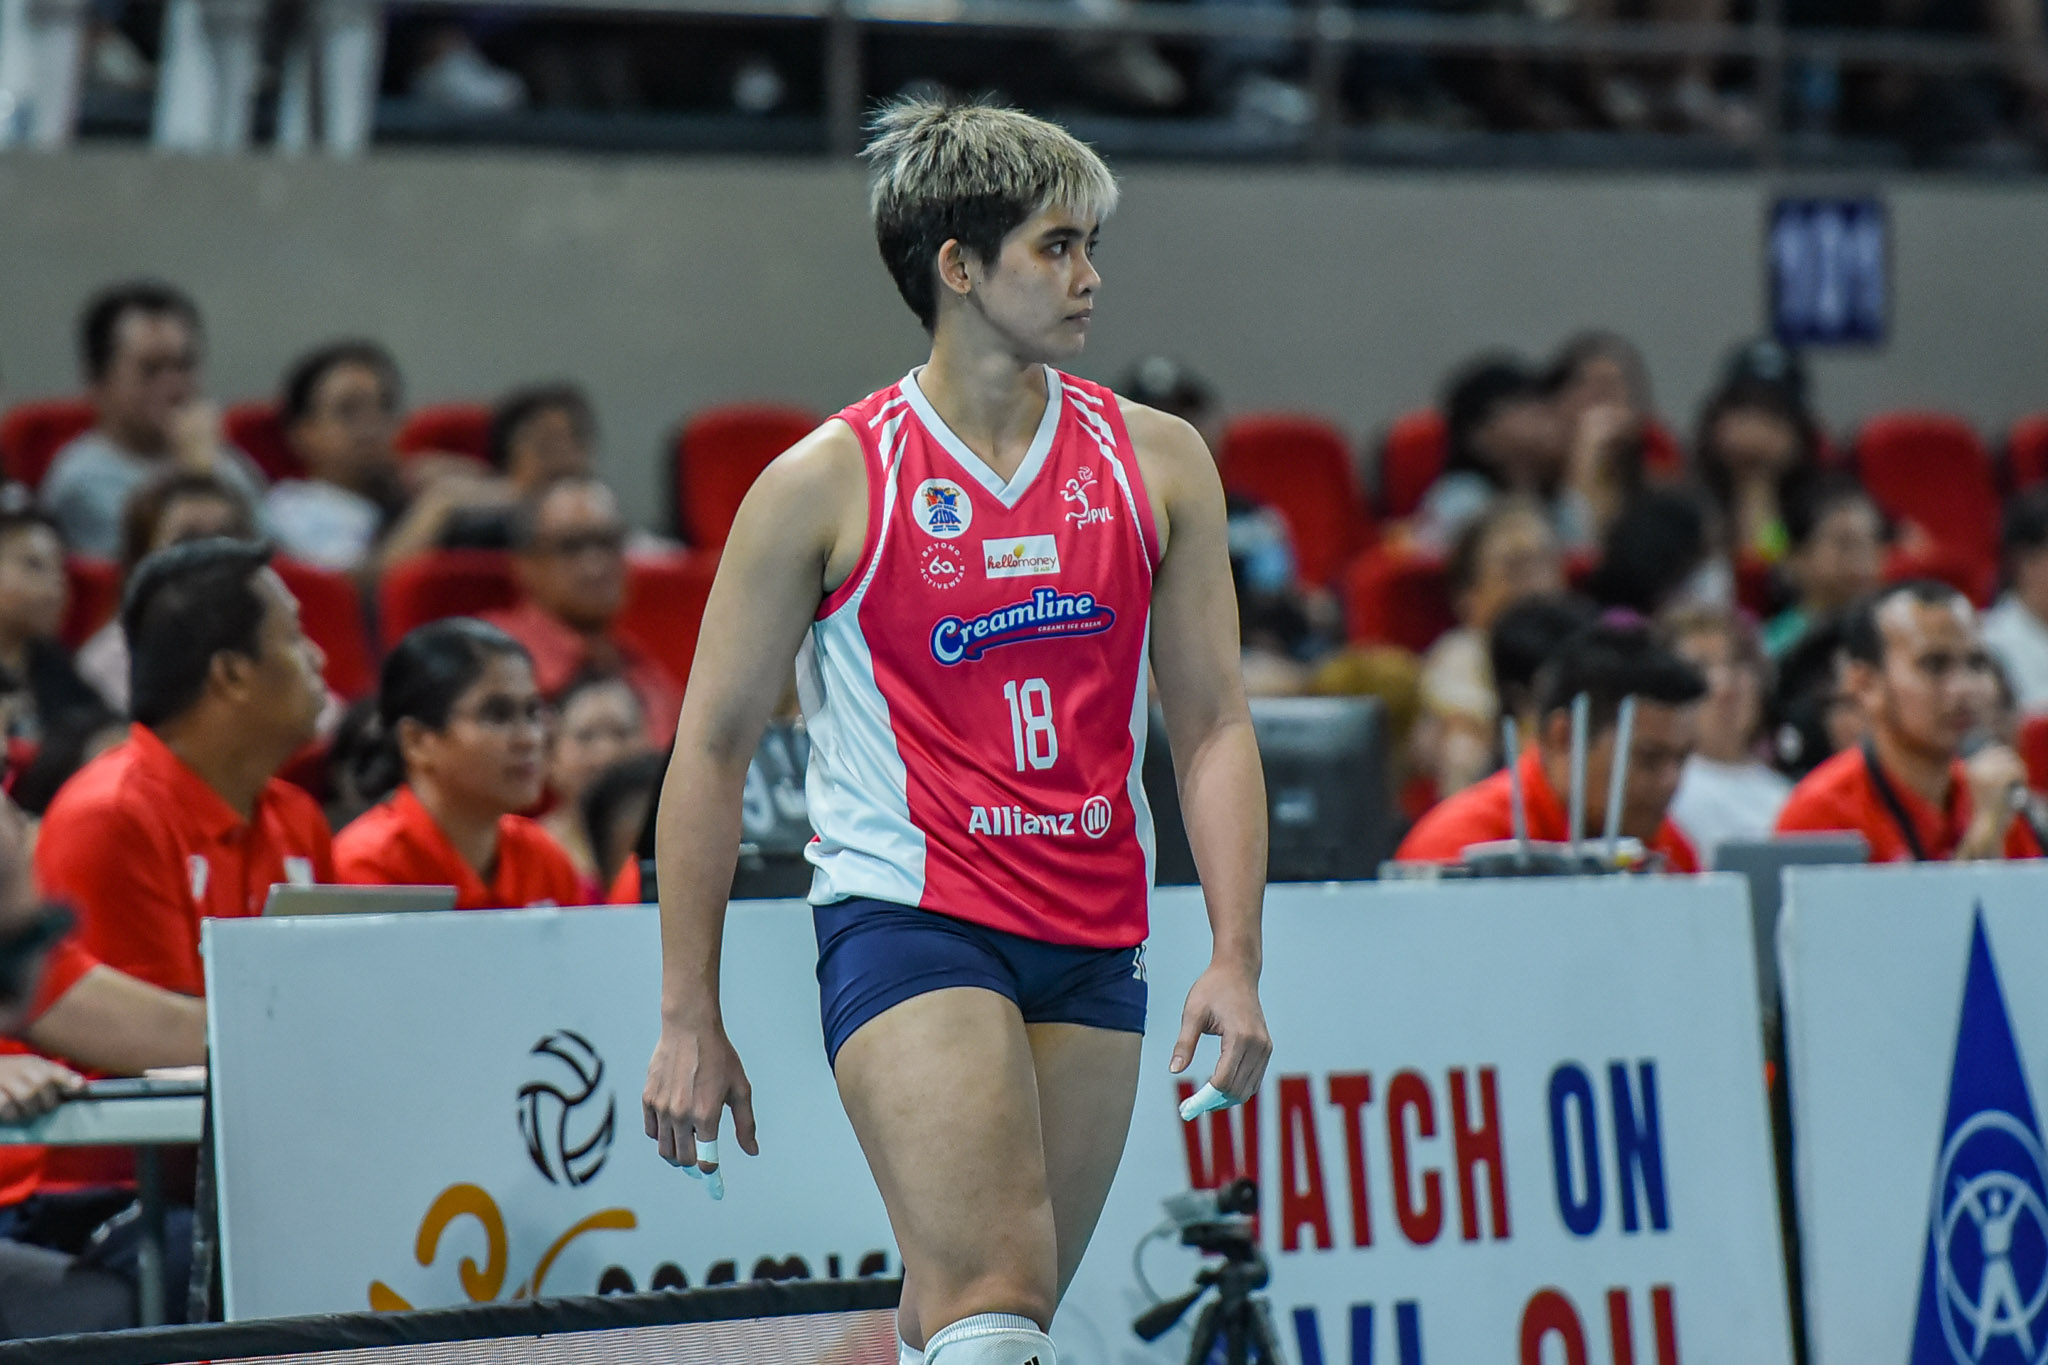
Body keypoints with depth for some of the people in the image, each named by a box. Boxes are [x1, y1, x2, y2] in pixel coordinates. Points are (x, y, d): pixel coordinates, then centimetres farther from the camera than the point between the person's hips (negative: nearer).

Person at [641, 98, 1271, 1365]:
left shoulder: (1158, 462, 7)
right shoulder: (830, 483, -3)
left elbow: (1213, 724, 10)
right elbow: (713, 746, 2)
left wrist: (1236, 960, -2)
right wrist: (690, 1018, -1)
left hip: (1093, 947, 4)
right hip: (907, 919, -4)